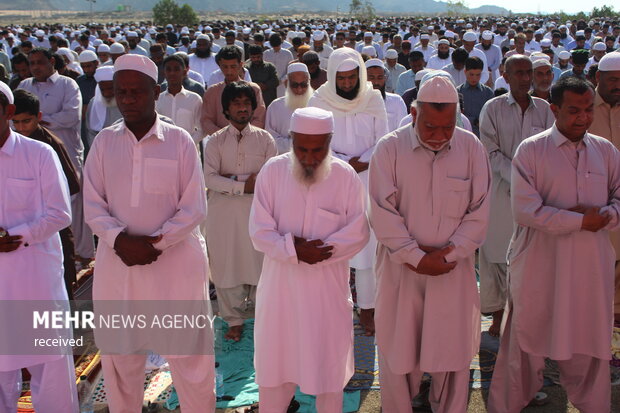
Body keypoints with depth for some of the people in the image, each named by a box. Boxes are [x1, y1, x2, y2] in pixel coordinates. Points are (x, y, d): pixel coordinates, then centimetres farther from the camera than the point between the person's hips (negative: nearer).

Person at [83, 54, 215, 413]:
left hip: (175, 261, -2)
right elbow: (93, 205, 2)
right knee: (119, 356, 13)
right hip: (117, 262, 3)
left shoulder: (179, 141, -3)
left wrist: (156, 242, -16)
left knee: (189, 354, 6)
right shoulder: (104, 142, 4)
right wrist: (120, 239, -15)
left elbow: (195, 208, -5)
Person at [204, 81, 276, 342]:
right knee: (227, 265, 5)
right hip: (224, 212, 0)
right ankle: (234, 320, 20)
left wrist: (233, 179, -12)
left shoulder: (264, 139, 5)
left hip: (256, 210, 0)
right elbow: (210, 178, -8)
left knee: (258, 261, 3)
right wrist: (244, 186, -18)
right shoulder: (216, 141, 4)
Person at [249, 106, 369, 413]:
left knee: (328, 362, 13)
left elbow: (358, 233, -8)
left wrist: (309, 250, -19)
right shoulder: (273, 171, -5)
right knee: (275, 360, 14)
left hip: (328, 286, -1)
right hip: (280, 284, 1)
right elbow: (259, 231, -8)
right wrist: (294, 250, -24)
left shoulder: (346, 176, -7)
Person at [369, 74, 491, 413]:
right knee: (398, 351, 10)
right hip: (401, 269, -1)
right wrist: (417, 258, -14)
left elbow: (478, 212, -1)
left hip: (454, 270, 1)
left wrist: (449, 254, -11)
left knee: (452, 351, 10)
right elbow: (383, 214, -9)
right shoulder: (389, 148, -6)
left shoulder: (471, 148, -1)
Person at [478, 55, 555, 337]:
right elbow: (492, 152, -4)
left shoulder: (544, 109, 8)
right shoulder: (493, 108, 1)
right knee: (499, 253, 2)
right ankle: (498, 313, 13)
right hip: (502, 191, -2)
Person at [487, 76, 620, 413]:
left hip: (591, 266, 4)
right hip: (539, 266, -3)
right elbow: (525, 210, -15)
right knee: (527, 344, 9)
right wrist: (582, 221, -14)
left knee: (591, 345, 13)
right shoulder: (531, 150, -6)